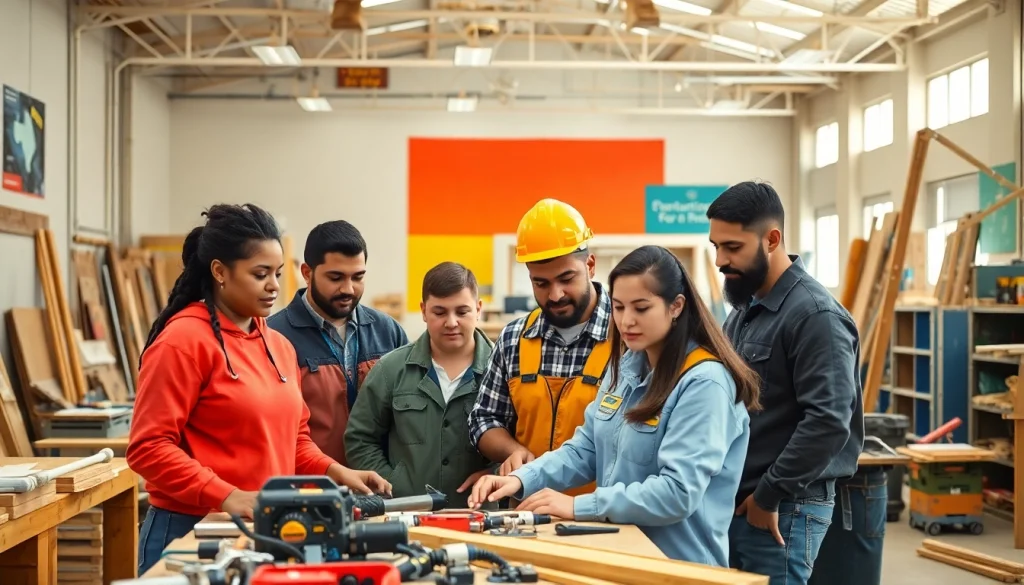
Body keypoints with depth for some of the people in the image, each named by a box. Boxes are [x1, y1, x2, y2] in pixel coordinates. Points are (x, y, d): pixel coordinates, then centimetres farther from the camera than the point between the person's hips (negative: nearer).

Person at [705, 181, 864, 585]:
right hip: (736, 500, 8)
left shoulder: (815, 316, -16)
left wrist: (769, 495, -17)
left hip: (783, 509, -8)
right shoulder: (745, 308, 12)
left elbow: (828, 422, -22)